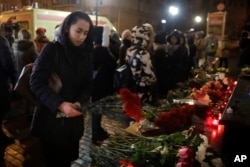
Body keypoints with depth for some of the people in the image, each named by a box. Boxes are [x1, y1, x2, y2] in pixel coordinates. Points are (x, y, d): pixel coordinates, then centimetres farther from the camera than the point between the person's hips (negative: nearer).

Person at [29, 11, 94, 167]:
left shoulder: (86, 54, 5)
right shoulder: (51, 50, -9)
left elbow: (88, 85, 2)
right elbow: (36, 83, -16)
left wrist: (80, 102, -17)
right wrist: (59, 104, -28)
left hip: (73, 119, 4)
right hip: (49, 117, -3)